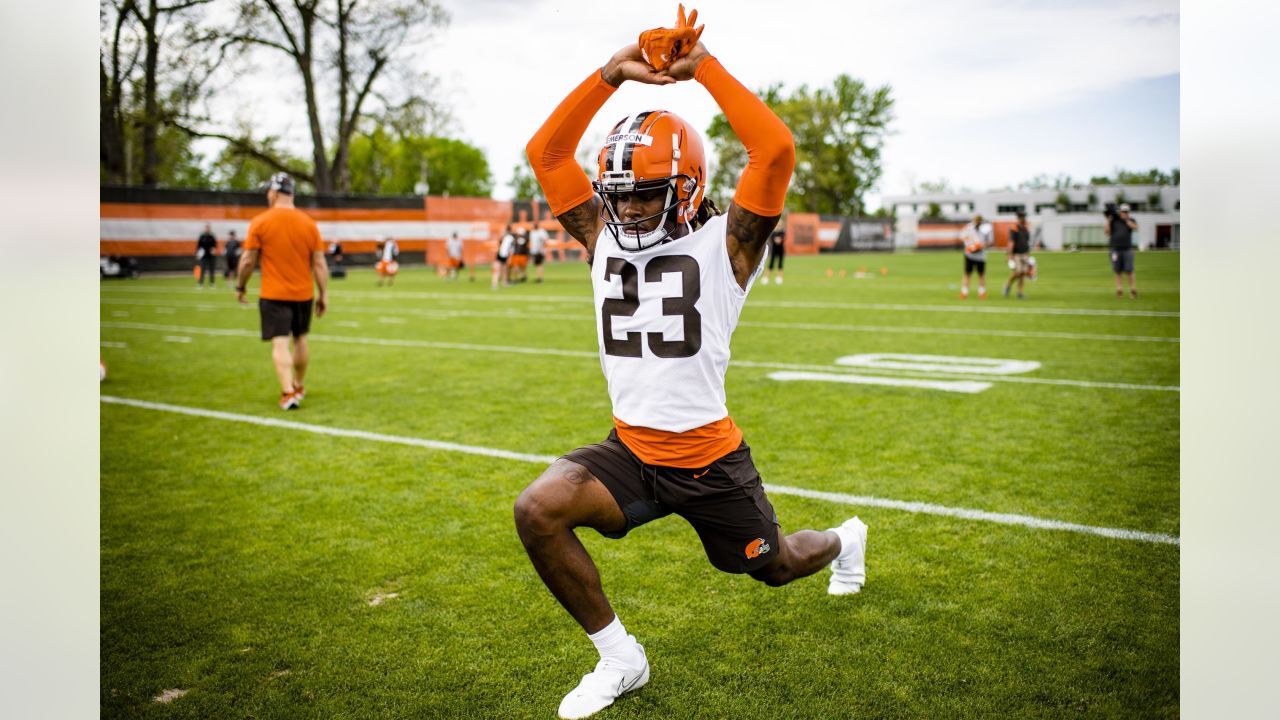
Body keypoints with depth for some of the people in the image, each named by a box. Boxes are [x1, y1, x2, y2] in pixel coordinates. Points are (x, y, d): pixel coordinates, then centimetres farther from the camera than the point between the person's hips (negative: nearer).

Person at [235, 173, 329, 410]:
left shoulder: (260, 222, -7)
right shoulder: (308, 223, 1)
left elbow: (248, 260, -4)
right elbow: (319, 263, 0)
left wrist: (240, 287, 10)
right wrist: (324, 295, 6)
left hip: (273, 294, -3)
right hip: (303, 293, 3)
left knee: (280, 343, -4)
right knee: (300, 338, 19)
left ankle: (288, 392, -14)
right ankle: (299, 386, 31)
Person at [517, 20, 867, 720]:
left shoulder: (724, 243, -11)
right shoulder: (603, 241, 2)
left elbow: (775, 149, -24)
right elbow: (546, 151, -1)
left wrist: (704, 67, -17)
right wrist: (611, 74, -9)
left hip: (709, 458, -3)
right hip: (629, 449, 3)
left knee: (774, 567, 18)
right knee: (537, 510, -23)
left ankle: (843, 539, 58)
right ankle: (619, 659, -1)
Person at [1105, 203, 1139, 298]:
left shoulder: (1131, 221, 8)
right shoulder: (1113, 221, 7)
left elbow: (1135, 227, -12)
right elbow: (1106, 231, -2)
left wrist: (1126, 219, -12)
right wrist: (1108, 220, -8)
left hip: (1127, 249, -1)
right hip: (1115, 249, 1)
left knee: (1129, 271, -7)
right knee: (1117, 271, 3)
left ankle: (1133, 290, -2)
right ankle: (1119, 290, 7)